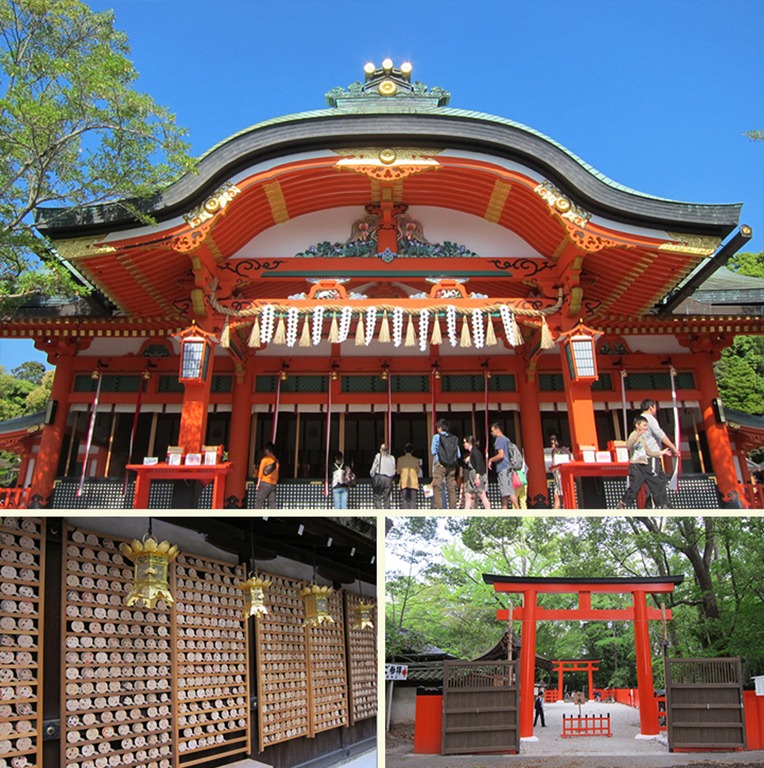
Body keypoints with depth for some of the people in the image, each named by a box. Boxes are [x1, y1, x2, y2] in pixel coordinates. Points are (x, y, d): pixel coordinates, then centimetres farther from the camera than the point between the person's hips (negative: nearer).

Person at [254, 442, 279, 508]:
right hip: (274, 484, 5)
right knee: (272, 502, 3)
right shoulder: (276, 460, 12)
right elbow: (277, 474, 13)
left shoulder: (265, 459, -4)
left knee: (259, 501, -3)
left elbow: (261, 472, -3)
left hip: (265, 483, -5)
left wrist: (258, 483, 0)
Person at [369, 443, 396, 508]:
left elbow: (373, 468, -1)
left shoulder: (378, 456, 2)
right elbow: (394, 471, 7)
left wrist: (372, 476, 14)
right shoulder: (392, 458, 9)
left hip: (379, 478, -3)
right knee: (387, 498, 6)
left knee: (377, 498, 0)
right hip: (389, 479, 3)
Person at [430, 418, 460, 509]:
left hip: (440, 464, -4)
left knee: (437, 487, -3)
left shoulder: (437, 437, -1)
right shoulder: (454, 438, 9)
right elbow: (459, 455, 6)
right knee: (452, 488, 8)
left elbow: (433, 451, -4)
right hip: (452, 466, 4)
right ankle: (453, 508, 8)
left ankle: (437, 508, -12)